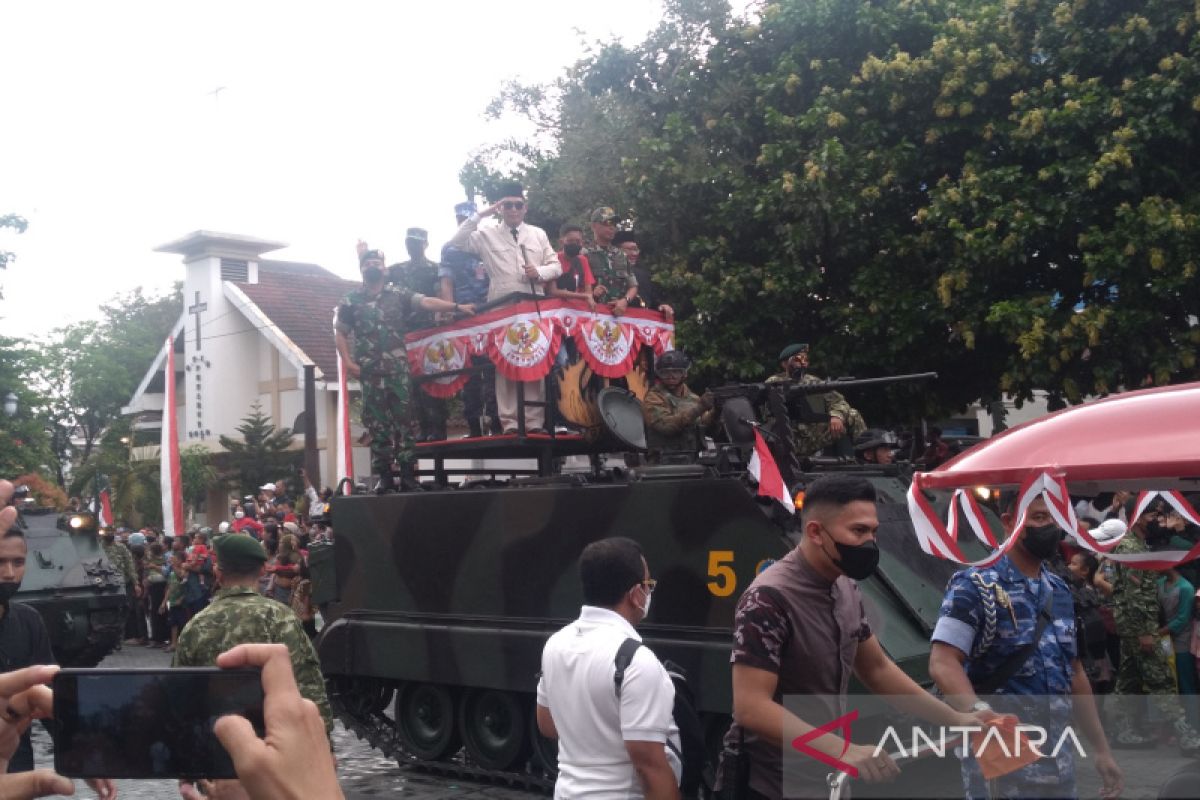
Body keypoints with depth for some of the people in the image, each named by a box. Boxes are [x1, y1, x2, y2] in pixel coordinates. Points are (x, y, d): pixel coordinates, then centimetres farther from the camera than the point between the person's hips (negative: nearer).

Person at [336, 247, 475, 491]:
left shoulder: (398, 294, 8)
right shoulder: (350, 301, 7)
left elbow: (426, 302, -3)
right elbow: (340, 334, 9)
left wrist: (457, 307, -14)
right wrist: (348, 362, -5)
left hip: (398, 368, 0)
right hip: (370, 371, 0)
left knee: (404, 419, -2)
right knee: (377, 424, 1)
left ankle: (409, 474, 2)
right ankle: (385, 476, 6)